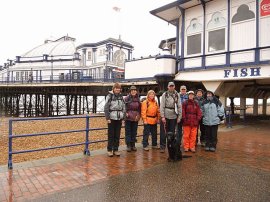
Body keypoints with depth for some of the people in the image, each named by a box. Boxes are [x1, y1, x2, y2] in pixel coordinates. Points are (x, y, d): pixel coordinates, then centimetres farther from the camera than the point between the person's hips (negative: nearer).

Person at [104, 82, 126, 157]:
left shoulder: (121, 96, 10)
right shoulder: (109, 96, -4)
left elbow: (124, 107, 14)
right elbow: (106, 107, -7)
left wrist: (123, 117, 8)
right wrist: (107, 118, -12)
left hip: (119, 118, 4)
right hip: (112, 118, -4)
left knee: (117, 135, 8)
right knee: (111, 135, 2)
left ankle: (116, 149, 19)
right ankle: (109, 150, 13)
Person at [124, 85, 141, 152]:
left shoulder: (138, 99, 8)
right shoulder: (127, 98, -5)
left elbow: (139, 108, 10)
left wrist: (138, 115, -1)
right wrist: (125, 113, -13)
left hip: (135, 118, 4)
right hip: (128, 118, -4)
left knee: (134, 132, 10)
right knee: (128, 132, 2)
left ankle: (133, 145, 21)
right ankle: (128, 145, 12)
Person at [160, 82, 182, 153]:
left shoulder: (177, 95, 5)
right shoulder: (165, 94, -1)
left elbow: (179, 106, 4)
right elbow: (162, 106, -5)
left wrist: (179, 117, 0)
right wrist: (162, 116, -10)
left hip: (174, 116, 2)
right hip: (165, 116, -2)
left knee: (172, 132, 11)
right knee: (163, 132, 2)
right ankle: (162, 147, 13)